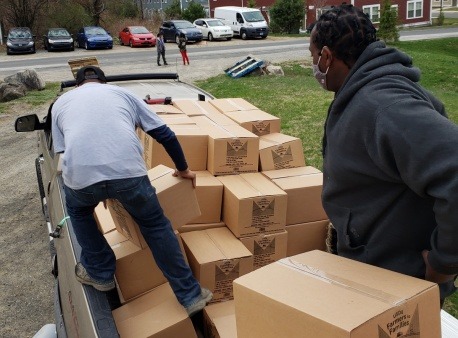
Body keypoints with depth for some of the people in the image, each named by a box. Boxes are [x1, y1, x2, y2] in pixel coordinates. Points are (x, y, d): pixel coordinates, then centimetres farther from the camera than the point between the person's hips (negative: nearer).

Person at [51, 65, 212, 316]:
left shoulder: (61, 103, 31)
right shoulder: (123, 93, 30)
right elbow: (166, 135, 24)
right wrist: (183, 169, 37)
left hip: (81, 174, 0)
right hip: (128, 171, 0)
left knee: (78, 210, 35)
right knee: (156, 225, 22)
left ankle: (100, 273, 42)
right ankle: (190, 295, 27)